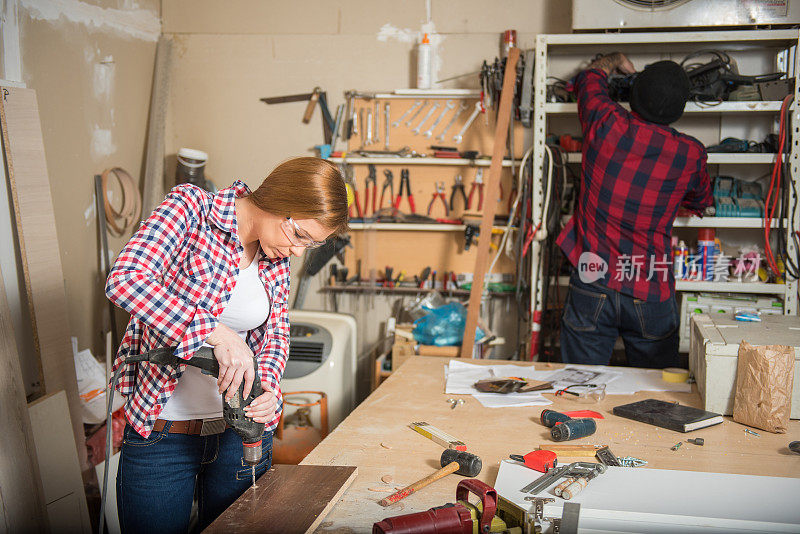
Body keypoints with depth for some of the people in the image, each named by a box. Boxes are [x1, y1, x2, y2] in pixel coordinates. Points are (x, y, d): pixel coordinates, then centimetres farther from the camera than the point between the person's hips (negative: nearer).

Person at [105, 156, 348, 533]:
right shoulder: (190, 208, -14)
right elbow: (124, 280, -27)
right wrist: (216, 332, -33)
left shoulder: (276, 257, 2)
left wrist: (266, 386, -11)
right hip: (159, 435, -4)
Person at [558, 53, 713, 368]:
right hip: (651, 294, 1)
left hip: (592, 286, 0)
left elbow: (590, 77, 16)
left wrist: (616, 60, 35)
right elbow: (700, 205, 18)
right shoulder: (691, 155, -6)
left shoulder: (605, 125, -9)